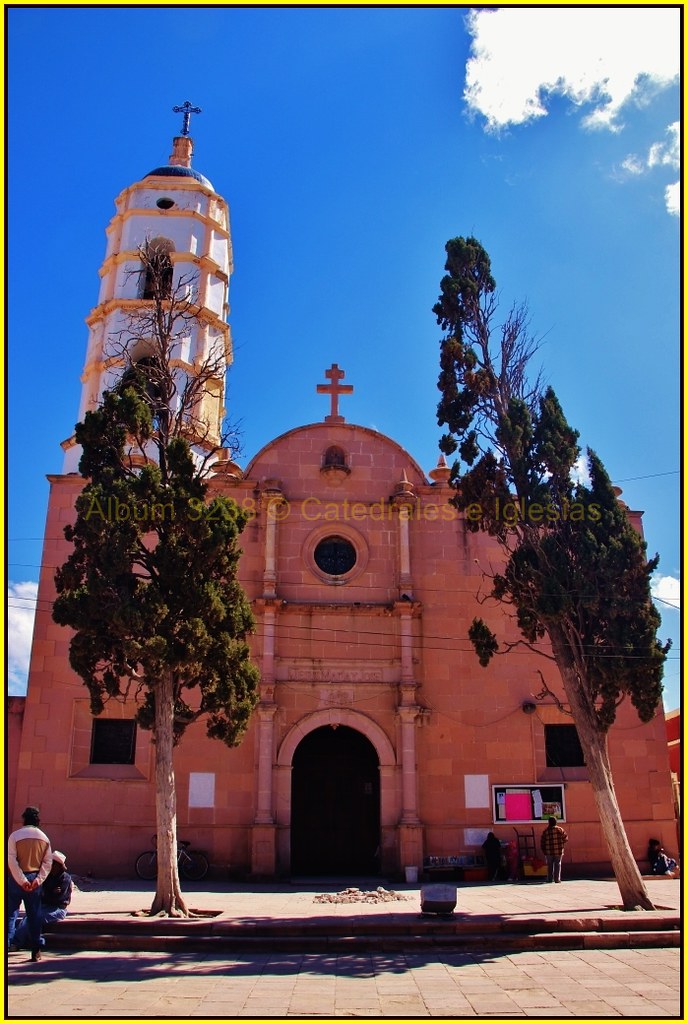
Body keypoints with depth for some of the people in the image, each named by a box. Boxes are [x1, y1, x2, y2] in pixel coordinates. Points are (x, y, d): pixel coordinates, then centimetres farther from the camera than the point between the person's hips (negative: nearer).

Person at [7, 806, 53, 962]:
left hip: (16, 879, -3)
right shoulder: (44, 838, 6)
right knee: (34, 915, 9)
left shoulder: (15, 835, -7)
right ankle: (35, 951, 11)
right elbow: (48, 861, 0)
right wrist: (39, 879, -5)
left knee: (10, 913, 5)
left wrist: (22, 880, -12)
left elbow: (11, 860, -13)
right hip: (35, 880, 3)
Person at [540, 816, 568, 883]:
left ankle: (550, 879, 12)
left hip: (549, 852, 0)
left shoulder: (546, 831, -1)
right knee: (557, 864, 8)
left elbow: (542, 842, -1)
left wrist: (544, 851, 10)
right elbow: (566, 839, 1)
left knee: (550, 865, 12)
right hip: (559, 851, 0)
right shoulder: (560, 829, -1)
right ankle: (557, 879, 3)